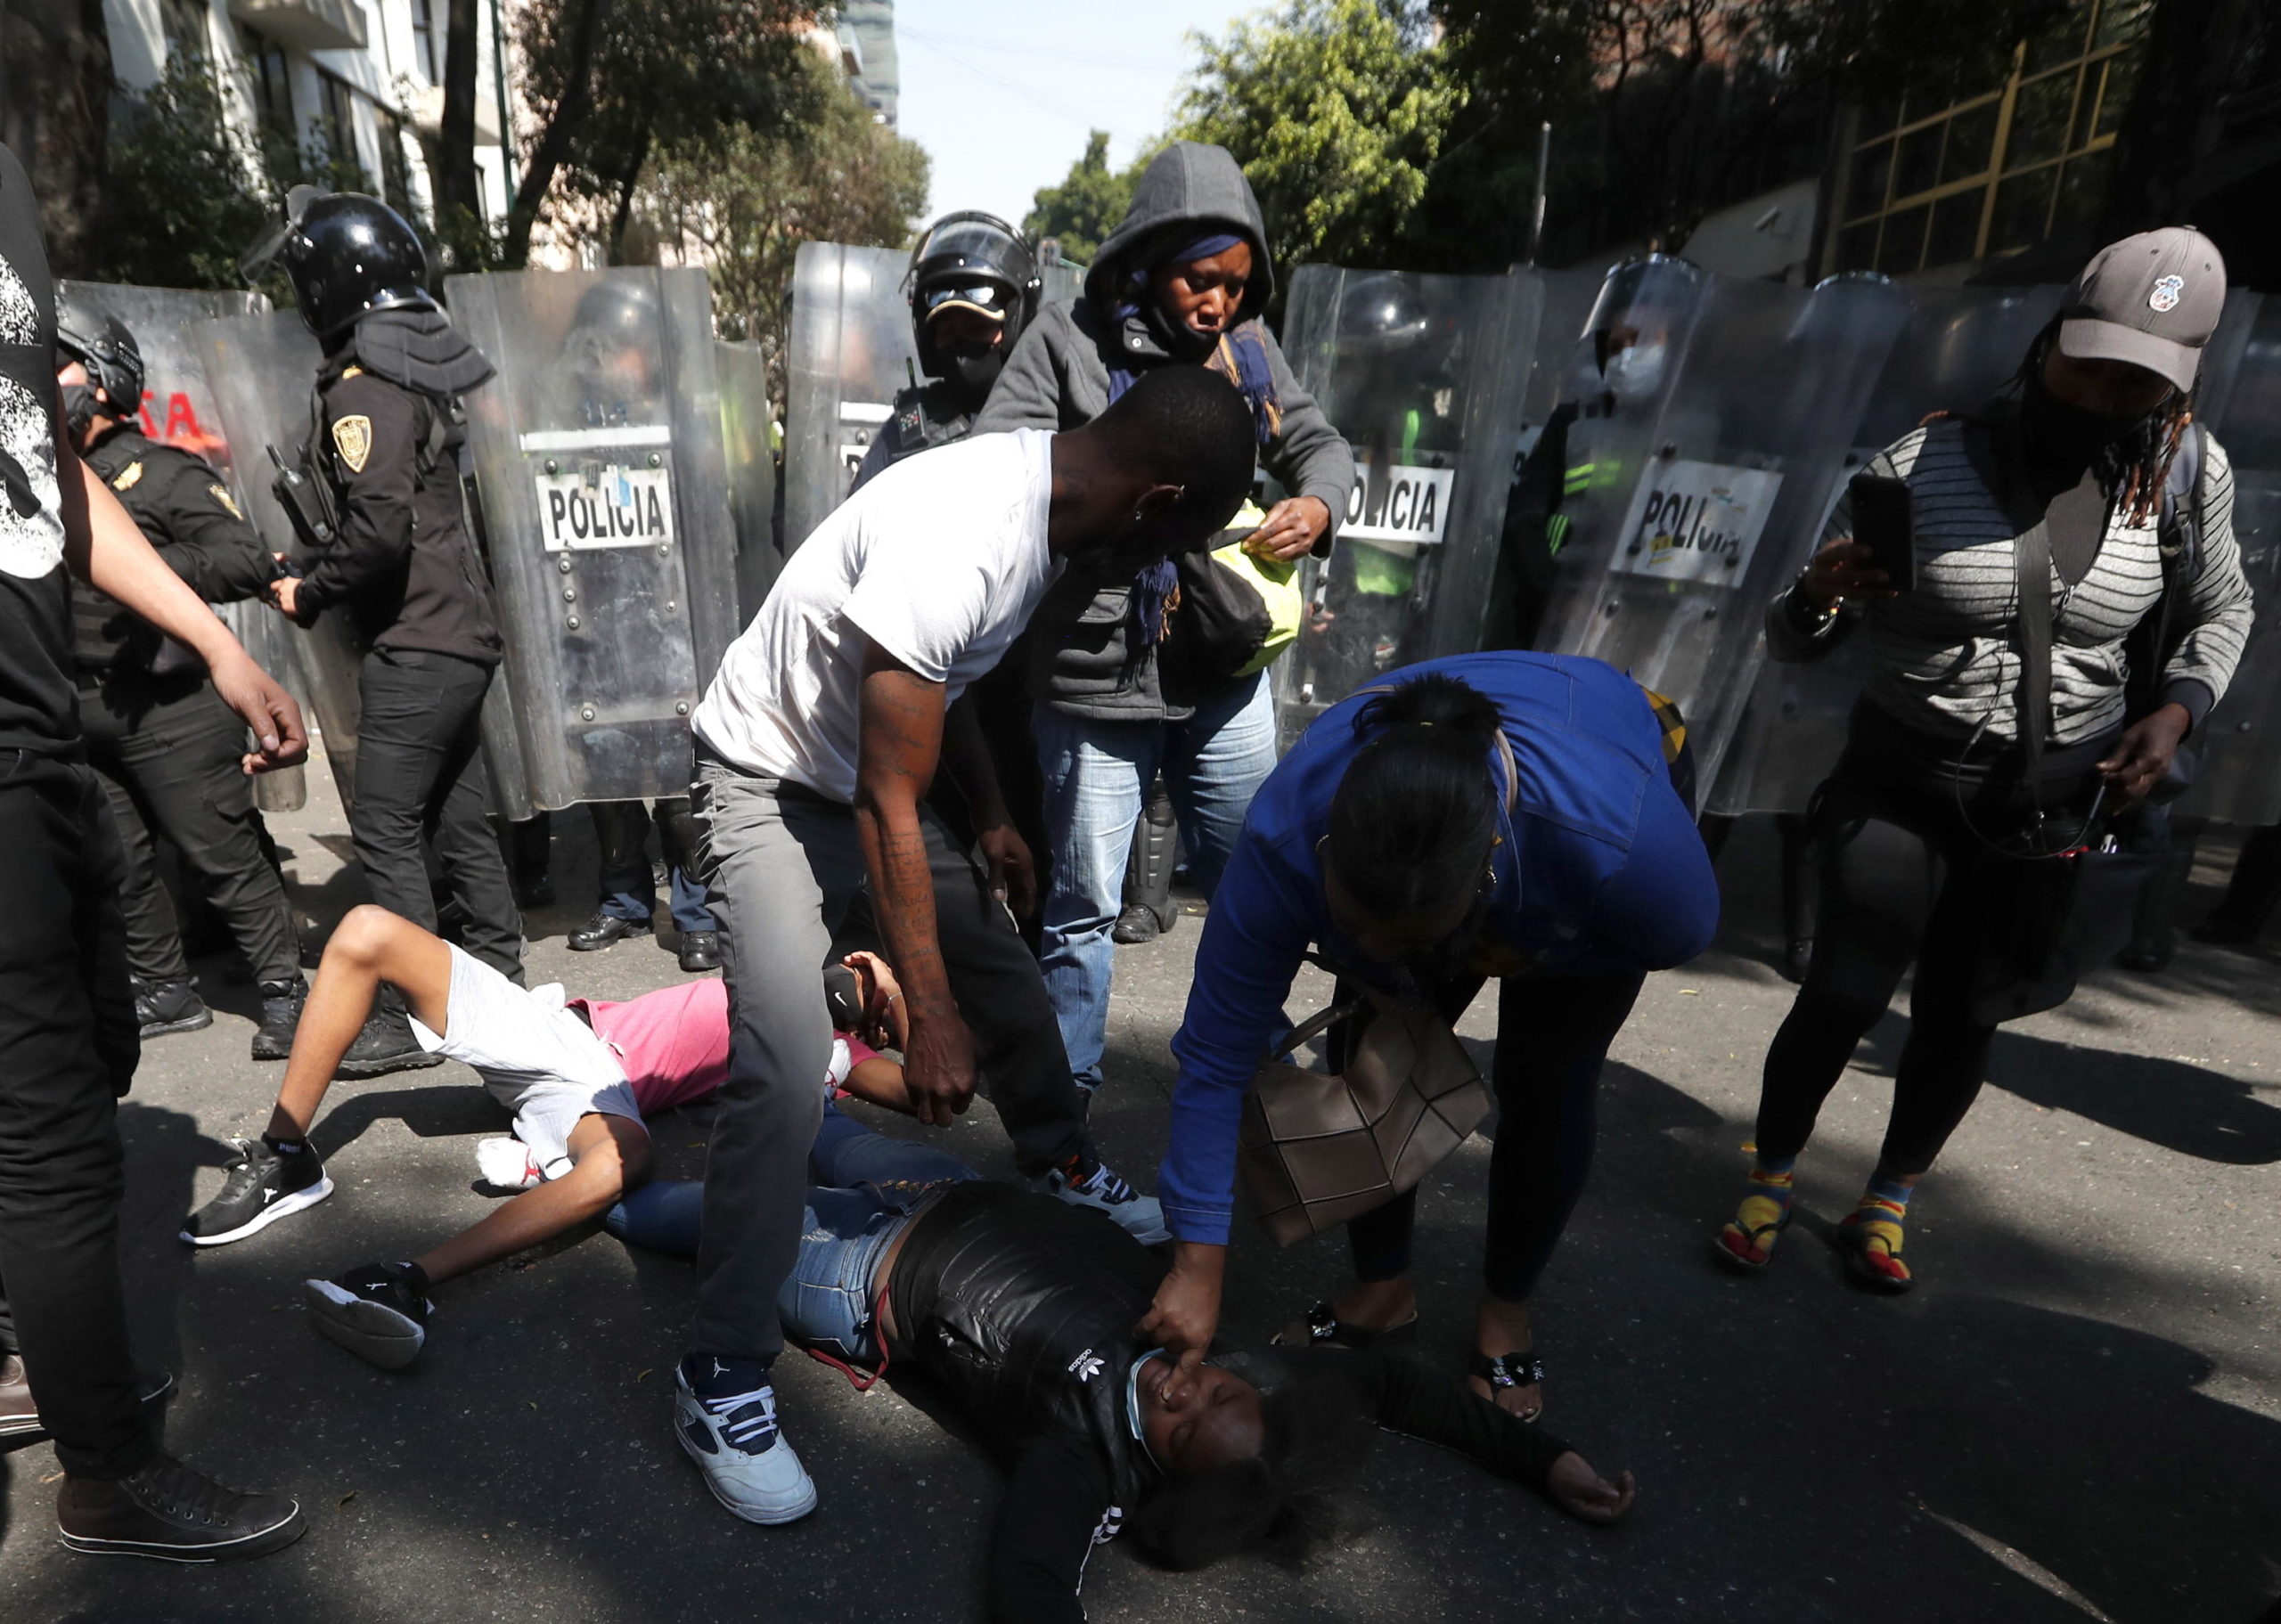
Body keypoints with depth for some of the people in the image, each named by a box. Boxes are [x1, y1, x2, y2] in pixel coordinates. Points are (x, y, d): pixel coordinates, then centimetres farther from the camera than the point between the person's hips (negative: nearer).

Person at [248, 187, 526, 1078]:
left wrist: (309, 592, -6)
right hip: (461, 635, 9)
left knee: (385, 827, -3)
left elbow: (380, 530, -21)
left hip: (416, 645, -9)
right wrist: (315, 570, 17)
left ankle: (408, 1020, 3)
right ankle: (499, 985, 23)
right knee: (458, 820, 14)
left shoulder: (363, 390, -13)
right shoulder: (417, 368, 15)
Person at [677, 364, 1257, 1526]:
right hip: (769, 788, -8)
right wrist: (928, 1020, -25)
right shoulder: (955, 542, -33)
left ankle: (1060, 1164, 41)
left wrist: (991, 814, 16)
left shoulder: (1035, 485, -5)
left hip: (872, 775, 9)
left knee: (1003, 976, 15)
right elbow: (886, 807, -29)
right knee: (786, 1072, -20)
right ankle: (722, 1383, -2)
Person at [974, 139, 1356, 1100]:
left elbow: (1319, 444, 16)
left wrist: (1317, 504, -7)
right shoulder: (1065, 344, -4)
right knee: (1084, 905, 7)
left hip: (1227, 678, 5)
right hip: (1096, 682, -4)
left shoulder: (1248, 348, 9)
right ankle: (1067, 1093, 26)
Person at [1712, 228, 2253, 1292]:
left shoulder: (2187, 475, -5)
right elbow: (1791, 645, -9)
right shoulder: (1922, 467, -13)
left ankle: (1889, 1203, 31)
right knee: (1841, 998, -3)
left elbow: (2222, 608, 14)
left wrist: (2177, 710, -4)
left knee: (1960, 1016, 10)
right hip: (1899, 782, -2)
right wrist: (1818, 592, -32)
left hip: (2055, 802, 3)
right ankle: (1770, 1181, 22)